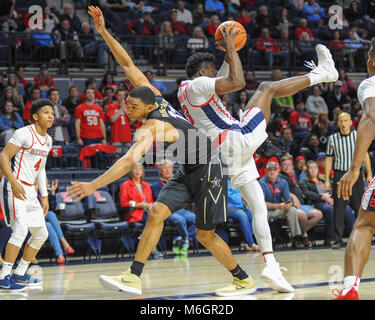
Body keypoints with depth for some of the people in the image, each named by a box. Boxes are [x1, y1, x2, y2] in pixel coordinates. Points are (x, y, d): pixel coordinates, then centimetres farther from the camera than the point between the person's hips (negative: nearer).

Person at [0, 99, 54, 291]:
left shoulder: (48, 140, 14)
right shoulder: (24, 134, -12)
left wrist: (44, 196, 19)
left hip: (29, 190, 9)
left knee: (41, 233, 10)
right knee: (21, 229, -22)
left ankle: (19, 274, 21)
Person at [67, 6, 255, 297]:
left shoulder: (151, 127, -26)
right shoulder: (154, 95, -3)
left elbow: (129, 160, -39)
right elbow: (128, 64, 2)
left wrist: (93, 185, -43)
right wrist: (104, 32, -5)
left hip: (209, 171, -9)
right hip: (188, 172, 9)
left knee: (205, 235, -1)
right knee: (157, 212, -8)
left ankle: (244, 280, 16)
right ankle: (134, 277, -14)